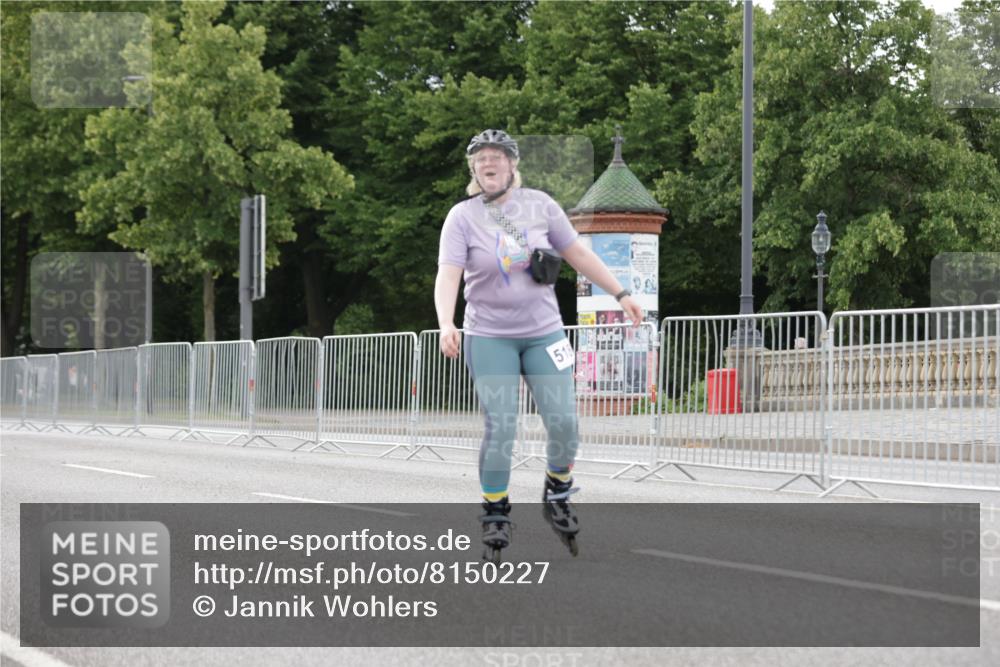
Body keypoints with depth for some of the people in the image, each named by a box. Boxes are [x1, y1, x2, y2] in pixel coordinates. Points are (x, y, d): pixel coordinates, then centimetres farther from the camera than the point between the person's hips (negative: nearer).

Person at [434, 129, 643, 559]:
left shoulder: (539, 204, 2)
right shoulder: (462, 217, -6)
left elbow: (578, 254, 10)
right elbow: (448, 274, -16)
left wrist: (621, 294, 10)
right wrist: (446, 325, -33)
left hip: (544, 333, 2)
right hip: (489, 338, -2)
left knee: (564, 422, -6)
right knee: (500, 428, -10)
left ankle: (557, 497, 19)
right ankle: (495, 514, 7)